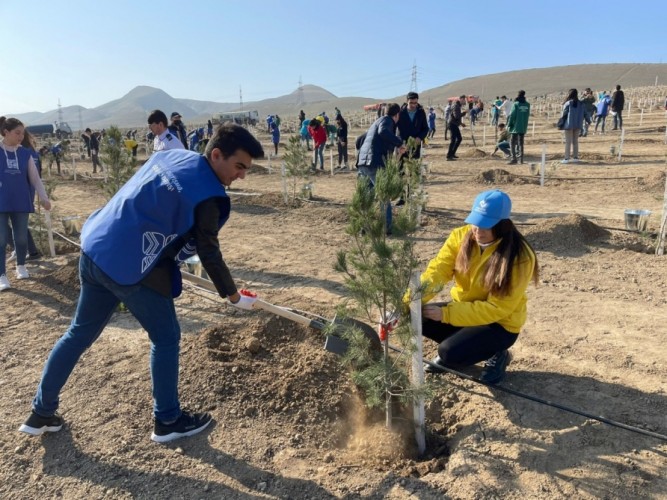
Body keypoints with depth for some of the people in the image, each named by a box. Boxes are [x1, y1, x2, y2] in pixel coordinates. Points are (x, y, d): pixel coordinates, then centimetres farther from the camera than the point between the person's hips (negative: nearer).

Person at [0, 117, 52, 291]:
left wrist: (43, 198, -2)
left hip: (21, 203, 3)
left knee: (21, 237, 10)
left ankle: (21, 267, 32)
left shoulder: (25, 154, 5)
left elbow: (35, 178, 7)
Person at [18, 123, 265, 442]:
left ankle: (41, 413, 35)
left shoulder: (170, 157, 10)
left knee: (80, 333, 21)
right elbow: (209, 254, -12)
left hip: (96, 251, 9)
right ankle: (167, 421, 22)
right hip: (133, 268, -9)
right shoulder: (206, 195, -16)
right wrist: (233, 296, 0)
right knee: (166, 338, 9)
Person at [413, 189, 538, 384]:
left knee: (450, 353, -26)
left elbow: (497, 308, -25)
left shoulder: (519, 257, -25)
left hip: (500, 324, -5)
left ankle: (495, 354, 4)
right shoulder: (461, 236, -11)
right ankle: (456, 345, 11)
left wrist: (446, 313, -31)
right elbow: (436, 271, -20)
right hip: (464, 309, 5)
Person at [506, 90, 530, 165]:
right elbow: (528, 115, 10)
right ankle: (521, 158, 12)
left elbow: (512, 115, -11)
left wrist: (509, 124, -4)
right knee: (521, 142, 12)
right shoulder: (527, 104, 4)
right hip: (523, 127, 5)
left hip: (516, 126, -5)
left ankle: (513, 158, -10)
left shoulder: (516, 104, -9)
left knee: (513, 142, -1)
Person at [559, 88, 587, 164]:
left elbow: (564, 114, -8)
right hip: (578, 125, 5)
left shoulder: (568, 103, -11)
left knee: (568, 142, -1)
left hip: (569, 125, -5)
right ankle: (576, 157, 13)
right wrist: (580, 122, 11)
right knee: (575, 141, 12)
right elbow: (583, 114, 4)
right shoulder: (580, 104, 4)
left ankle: (566, 158, -3)